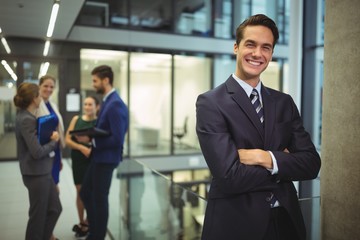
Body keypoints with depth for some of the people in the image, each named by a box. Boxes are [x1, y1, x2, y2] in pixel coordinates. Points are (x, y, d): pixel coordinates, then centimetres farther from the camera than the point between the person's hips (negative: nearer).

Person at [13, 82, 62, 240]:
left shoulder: (28, 116, 9)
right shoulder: (26, 120, -20)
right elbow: (37, 152, -25)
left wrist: (50, 138, -1)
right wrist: (54, 141, -10)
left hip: (43, 171, 9)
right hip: (36, 174, -9)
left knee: (55, 209, 18)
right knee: (38, 215, 8)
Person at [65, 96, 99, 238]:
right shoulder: (76, 119, 3)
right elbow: (67, 140, 0)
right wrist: (81, 147, -16)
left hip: (93, 161, -2)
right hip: (77, 161, 2)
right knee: (80, 191, 10)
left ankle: (86, 223, 21)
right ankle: (82, 222, 25)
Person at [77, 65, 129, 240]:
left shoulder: (115, 104, -21)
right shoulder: (107, 101, 9)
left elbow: (117, 139, -25)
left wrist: (91, 140, -18)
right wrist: (89, 136, 1)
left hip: (106, 158, -10)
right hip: (98, 157, 10)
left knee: (100, 199, 7)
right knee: (85, 193, 20)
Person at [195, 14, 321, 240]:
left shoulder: (285, 103, 4)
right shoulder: (210, 103, -13)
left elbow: (311, 164, -3)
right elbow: (229, 177, -21)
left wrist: (268, 159, -20)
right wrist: (285, 163, -10)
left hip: (286, 219, 5)